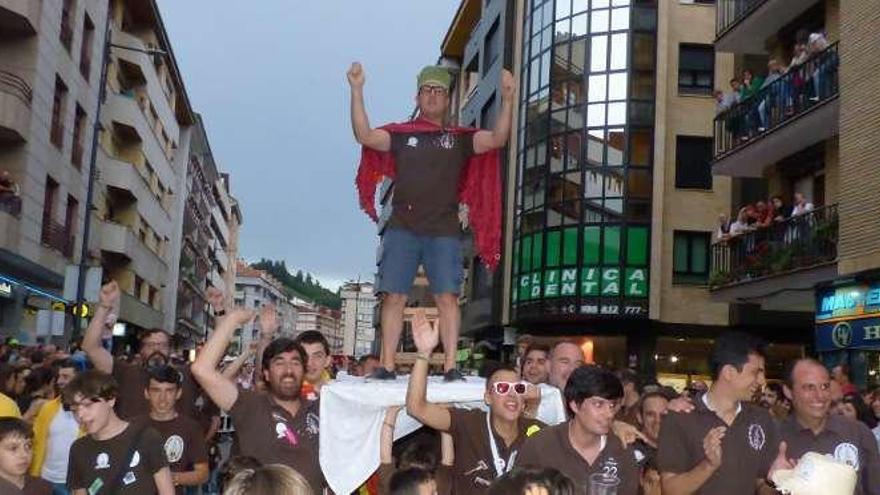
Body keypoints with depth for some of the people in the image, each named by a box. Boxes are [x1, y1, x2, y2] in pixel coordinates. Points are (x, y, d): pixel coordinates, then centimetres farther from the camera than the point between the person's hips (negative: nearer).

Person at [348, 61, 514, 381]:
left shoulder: (459, 138, 13)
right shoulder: (401, 134, 12)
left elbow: (498, 139, -1)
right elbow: (364, 135, -2)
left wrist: (507, 99, -13)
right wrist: (357, 91, -11)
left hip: (444, 231, 0)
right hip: (402, 229, 0)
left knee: (447, 296, -9)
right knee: (394, 296, -4)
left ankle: (450, 366, -7)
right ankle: (387, 366, 0)